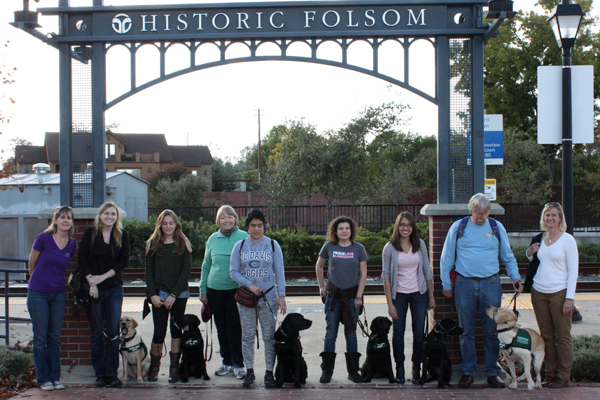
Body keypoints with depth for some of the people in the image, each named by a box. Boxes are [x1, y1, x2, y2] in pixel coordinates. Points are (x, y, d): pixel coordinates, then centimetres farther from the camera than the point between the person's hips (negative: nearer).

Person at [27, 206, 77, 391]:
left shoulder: (72, 244, 3)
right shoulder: (43, 238, -10)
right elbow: (32, 263, 2)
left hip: (58, 294, 4)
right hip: (38, 293, -4)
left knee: (55, 338, 8)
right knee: (40, 338, 2)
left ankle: (55, 377, 16)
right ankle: (43, 379, 11)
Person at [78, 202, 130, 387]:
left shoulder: (122, 235, 5)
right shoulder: (90, 233, 1)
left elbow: (123, 262, 1)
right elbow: (82, 260, -1)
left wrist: (103, 277, -9)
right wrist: (91, 283, -10)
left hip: (114, 288, 1)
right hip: (93, 288, -1)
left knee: (113, 332, -1)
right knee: (97, 333, 1)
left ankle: (112, 373, 6)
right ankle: (100, 374, 8)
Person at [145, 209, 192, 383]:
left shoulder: (183, 243, 4)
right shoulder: (152, 244, 6)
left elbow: (186, 270, -2)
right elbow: (148, 271, 4)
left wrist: (174, 295, -9)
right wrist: (153, 295, -7)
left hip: (179, 294, 0)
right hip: (159, 294, 0)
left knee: (176, 329, 4)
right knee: (159, 332, -4)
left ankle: (174, 369, 12)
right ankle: (154, 367, 13)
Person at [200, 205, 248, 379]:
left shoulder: (244, 237, -1)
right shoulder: (213, 239, 7)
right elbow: (206, 266, 14)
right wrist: (203, 290, 11)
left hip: (236, 289, -3)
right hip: (215, 290, 3)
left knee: (234, 327, -5)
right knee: (221, 328, 9)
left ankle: (238, 364, 6)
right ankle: (227, 362, 21)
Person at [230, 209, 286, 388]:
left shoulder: (272, 245, 4)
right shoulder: (240, 246, 5)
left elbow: (279, 273, 4)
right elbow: (234, 272, 3)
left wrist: (281, 296, -3)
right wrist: (250, 285, -11)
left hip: (268, 297, -1)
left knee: (269, 336, 0)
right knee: (247, 336, 4)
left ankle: (269, 372, 8)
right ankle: (249, 371, 16)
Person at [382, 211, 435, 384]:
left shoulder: (420, 244, 2)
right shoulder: (390, 248, -5)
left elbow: (427, 271, 7)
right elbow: (386, 276, -5)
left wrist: (431, 297, 6)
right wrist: (390, 303, -8)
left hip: (419, 293, 1)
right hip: (399, 294, -1)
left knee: (419, 332, 1)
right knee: (398, 332, 3)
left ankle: (416, 368, 14)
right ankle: (399, 368, 16)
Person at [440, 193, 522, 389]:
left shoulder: (497, 227, 6)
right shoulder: (458, 228, 3)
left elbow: (508, 257, 15)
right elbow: (446, 258, 9)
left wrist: (515, 277, 2)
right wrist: (446, 284, 6)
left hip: (491, 284, 1)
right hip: (464, 284, -1)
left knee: (492, 330, 2)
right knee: (466, 331, 4)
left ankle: (492, 372, 12)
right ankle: (468, 372, 13)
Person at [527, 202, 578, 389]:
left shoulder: (567, 240, -4)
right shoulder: (540, 239, 10)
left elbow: (573, 270, -6)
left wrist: (569, 298, -13)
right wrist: (530, 253, 2)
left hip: (559, 293, -5)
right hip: (539, 293, 5)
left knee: (562, 336, 0)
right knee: (546, 336, 9)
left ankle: (563, 376, 8)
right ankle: (550, 372, 18)